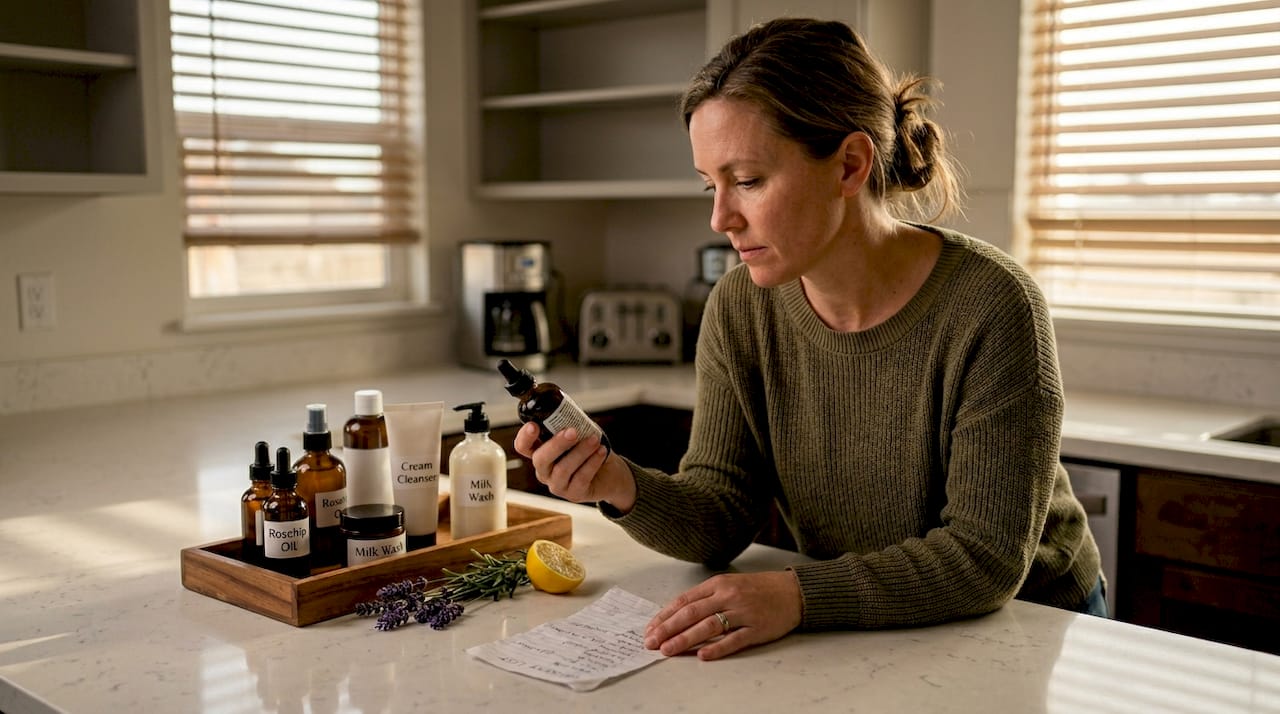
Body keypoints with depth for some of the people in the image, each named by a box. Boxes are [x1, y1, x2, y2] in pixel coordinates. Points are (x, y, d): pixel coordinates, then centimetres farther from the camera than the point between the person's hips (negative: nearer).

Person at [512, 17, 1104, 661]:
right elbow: (721, 517, -7)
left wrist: (798, 595, -32)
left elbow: (987, 555, -22)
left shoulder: (989, 308, -22)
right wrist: (624, 488, -26)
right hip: (856, 638, 3)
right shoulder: (740, 309, -8)